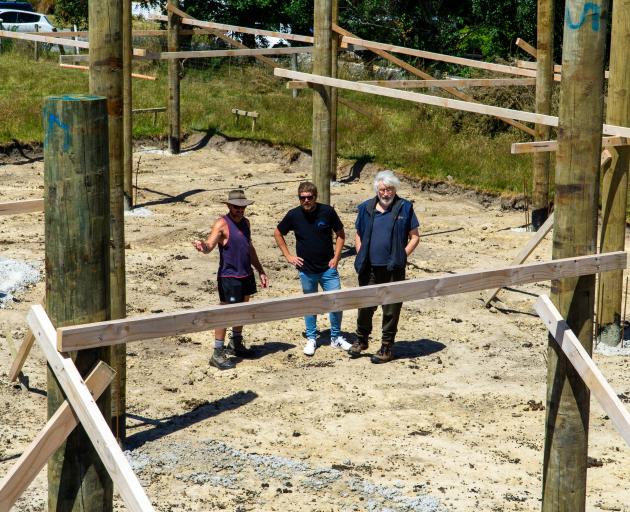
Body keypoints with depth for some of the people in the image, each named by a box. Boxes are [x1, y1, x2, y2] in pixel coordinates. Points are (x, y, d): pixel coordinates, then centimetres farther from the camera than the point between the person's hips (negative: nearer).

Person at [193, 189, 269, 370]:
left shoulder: (245, 222, 10)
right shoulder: (222, 224, -14)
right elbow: (210, 245, -27)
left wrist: (261, 271, 22)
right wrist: (203, 246, -51)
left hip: (246, 274, 8)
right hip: (229, 276, -8)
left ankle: (235, 345, 34)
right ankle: (218, 353, -2)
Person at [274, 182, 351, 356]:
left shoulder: (327, 211, -9)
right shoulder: (294, 215, -7)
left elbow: (340, 234, 3)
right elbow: (278, 234, 8)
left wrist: (336, 257, -4)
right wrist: (288, 255, 3)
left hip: (328, 268, 0)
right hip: (306, 271, 0)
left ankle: (336, 337, 18)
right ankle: (311, 339, 24)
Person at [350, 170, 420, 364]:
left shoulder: (404, 208, -2)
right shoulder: (366, 208, 6)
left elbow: (415, 237, 2)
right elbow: (358, 236, 15)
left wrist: (402, 256, -8)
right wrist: (361, 257, 3)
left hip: (393, 269, -3)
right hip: (370, 268, 3)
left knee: (391, 309, 4)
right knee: (365, 305, 10)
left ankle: (387, 347, 15)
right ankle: (361, 340, 30)